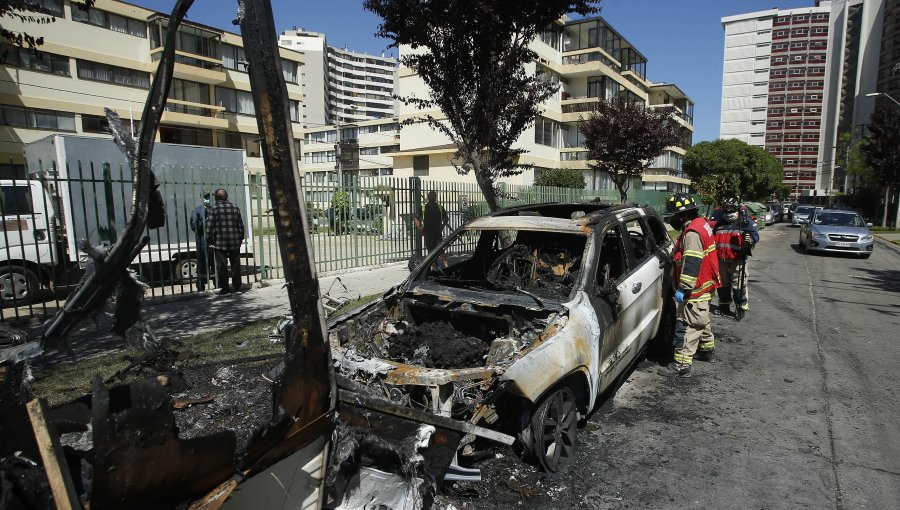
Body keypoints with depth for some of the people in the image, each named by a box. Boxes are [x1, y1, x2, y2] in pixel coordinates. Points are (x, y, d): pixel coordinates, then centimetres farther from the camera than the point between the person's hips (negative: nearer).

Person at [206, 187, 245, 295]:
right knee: (235, 265, 11)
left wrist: (210, 241, -1)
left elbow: (210, 226, -8)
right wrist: (240, 238, 17)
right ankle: (237, 287, 15)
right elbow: (240, 225, 8)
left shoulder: (214, 208, -6)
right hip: (235, 242, 3)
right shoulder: (235, 208, 6)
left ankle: (225, 288, 6)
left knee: (222, 266, 4)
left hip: (220, 243, -3)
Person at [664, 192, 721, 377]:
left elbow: (691, 264, -27)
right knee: (701, 321, 26)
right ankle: (708, 350, 43)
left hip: (695, 291, -11)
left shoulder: (692, 233, -22)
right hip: (704, 286, 11)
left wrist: (683, 288, -26)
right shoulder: (701, 224, 11)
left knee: (687, 326, -9)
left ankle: (681, 365, -7)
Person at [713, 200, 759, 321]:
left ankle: (741, 308, 4)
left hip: (738, 260, -5)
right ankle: (724, 305, 29)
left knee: (738, 285, -7)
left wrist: (751, 239, -32)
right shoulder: (719, 223, 15)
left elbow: (755, 235, -10)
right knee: (723, 284, 14)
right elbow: (713, 238, 25)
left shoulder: (745, 221, -1)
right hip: (721, 260, 5)